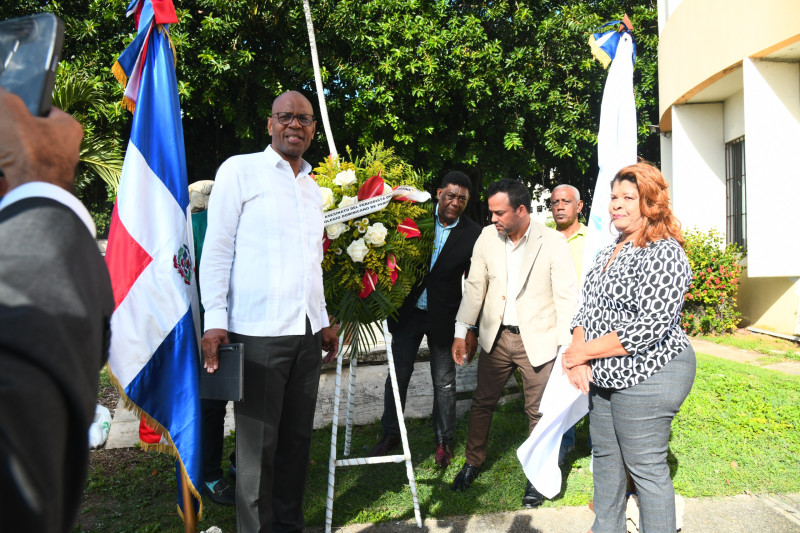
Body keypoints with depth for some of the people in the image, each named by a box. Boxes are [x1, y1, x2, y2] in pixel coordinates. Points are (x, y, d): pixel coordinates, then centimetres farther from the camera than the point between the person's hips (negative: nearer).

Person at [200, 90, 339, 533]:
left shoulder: (313, 188, 18)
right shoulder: (239, 170, 1)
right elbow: (217, 249, -4)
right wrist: (215, 321, -10)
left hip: (307, 331, 6)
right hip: (258, 331, -6)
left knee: (298, 435, 12)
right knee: (258, 441, 0)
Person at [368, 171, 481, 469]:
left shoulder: (473, 235, -7)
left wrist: (471, 329, -6)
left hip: (444, 318, -1)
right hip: (409, 311, 2)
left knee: (444, 382, 10)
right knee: (398, 375, 9)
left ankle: (444, 442, 27)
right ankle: (390, 434, 27)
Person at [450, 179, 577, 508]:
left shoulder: (553, 242, -11)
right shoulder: (487, 236, -1)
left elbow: (566, 295, -10)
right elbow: (474, 286, 6)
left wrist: (567, 345, -14)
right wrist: (461, 332, 5)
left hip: (537, 339, -3)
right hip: (496, 336, 4)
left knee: (539, 410, 7)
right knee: (482, 403, 13)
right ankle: (473, 462, 35)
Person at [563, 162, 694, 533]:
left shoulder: (664, 253, -16)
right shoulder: (610, 251, 12)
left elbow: (650, 325, -24)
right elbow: (588, 307, 11)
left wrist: (584, 352, -18)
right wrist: (577, 353, -7)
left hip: (646, 375, -9)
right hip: (604, 375, 9)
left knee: (646, 468, 3)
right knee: (605, 456, 20)